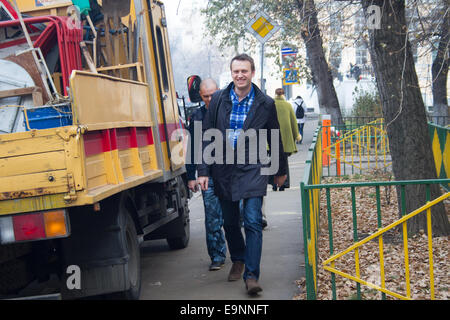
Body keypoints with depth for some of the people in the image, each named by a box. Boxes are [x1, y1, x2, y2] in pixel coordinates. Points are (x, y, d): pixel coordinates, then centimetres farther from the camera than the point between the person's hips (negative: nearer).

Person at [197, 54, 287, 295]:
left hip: (253, 169, -2)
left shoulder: (265, 103, 0)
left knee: (253, 221, -11)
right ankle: (238, 260, 36)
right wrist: (204, 171, 0)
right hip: (223, 169, 3)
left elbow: (275, 140, 9)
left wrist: (280, 171, 16)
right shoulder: (218, 100, 3)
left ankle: (251, 275, -7)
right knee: (229, 222, 13)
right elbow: (207, 136, 5)